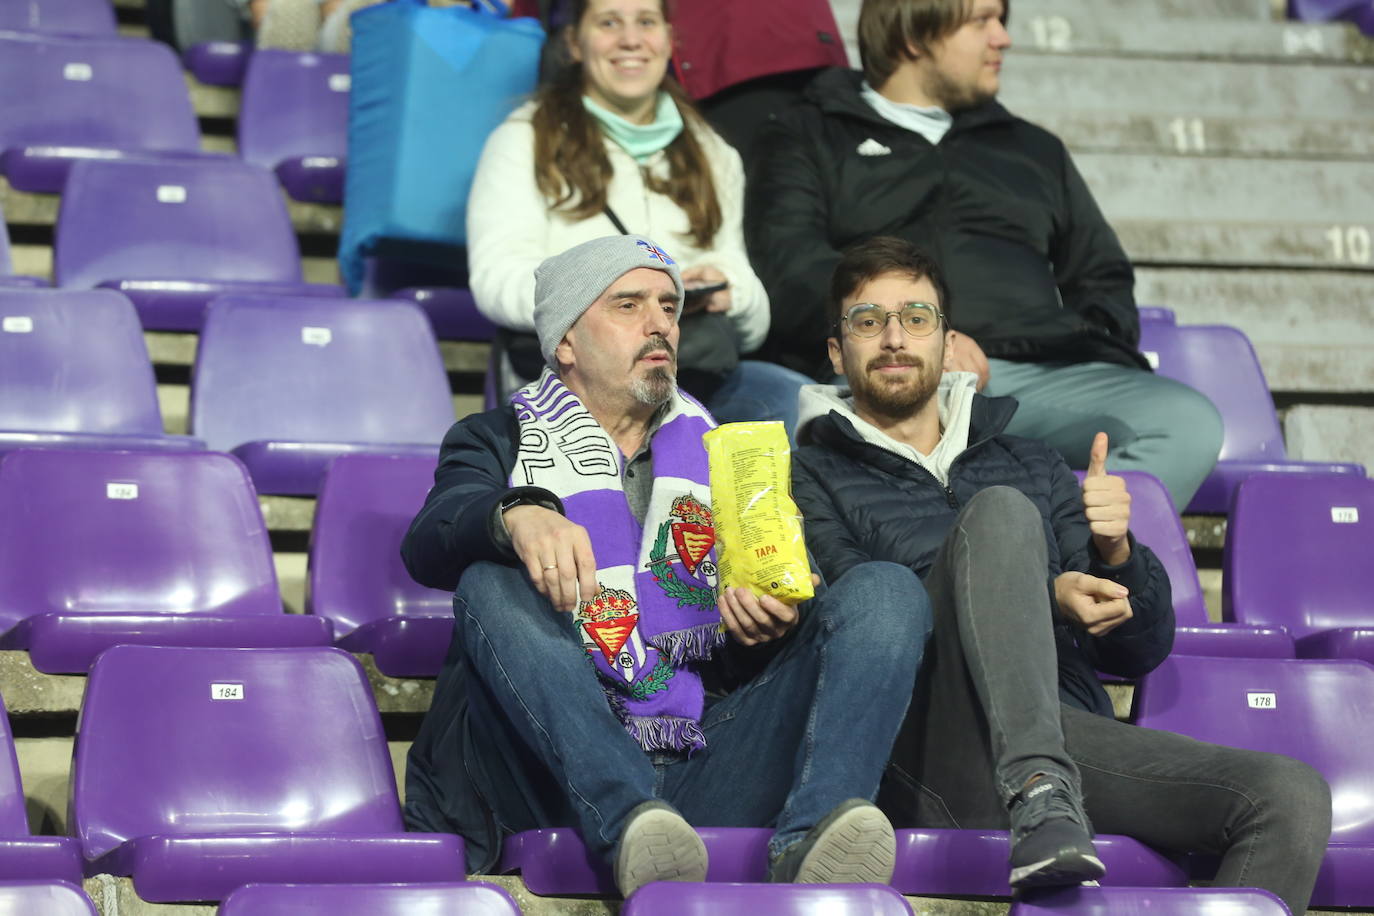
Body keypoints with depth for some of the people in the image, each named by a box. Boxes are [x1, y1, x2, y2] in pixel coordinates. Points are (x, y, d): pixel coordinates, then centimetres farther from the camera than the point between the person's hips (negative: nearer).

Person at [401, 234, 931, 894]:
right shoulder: (499, 443, 19)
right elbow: (428, 547, -4)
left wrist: (771, 625, -8)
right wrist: (518, 516, -27)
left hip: (710, 767, 2)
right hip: (568, 780, -2)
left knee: (885, 591, -14)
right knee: (494, 587, -27)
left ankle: (809, 840, -42)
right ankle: (631, 824, -49)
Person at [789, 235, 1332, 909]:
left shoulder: (1029, 465, 29)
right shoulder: (813, 479, 18)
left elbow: (1141, 650, 22)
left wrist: (1116, 552, 0)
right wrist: (1044, 599, -13)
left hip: (1078, 739, 4)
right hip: (942, 747, -4)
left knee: (1292, 795, -21)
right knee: (1000, 510, -25)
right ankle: (1040, 796, -44)